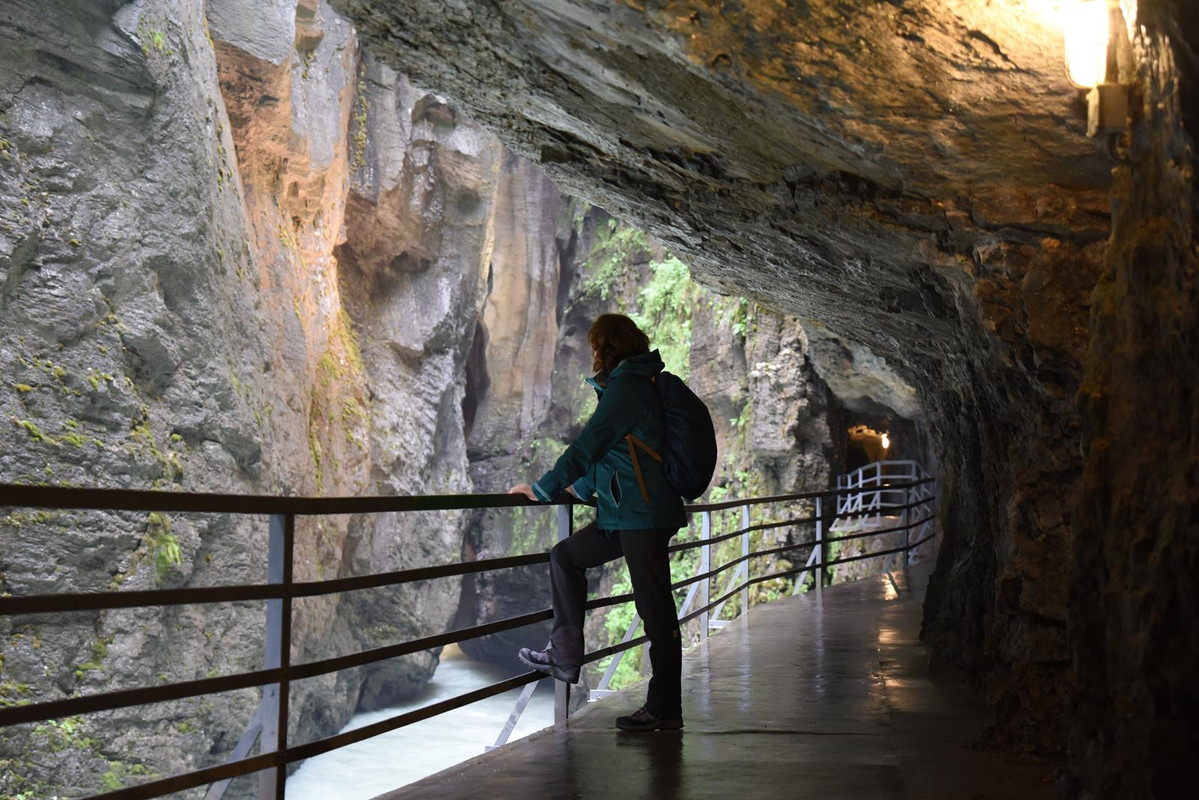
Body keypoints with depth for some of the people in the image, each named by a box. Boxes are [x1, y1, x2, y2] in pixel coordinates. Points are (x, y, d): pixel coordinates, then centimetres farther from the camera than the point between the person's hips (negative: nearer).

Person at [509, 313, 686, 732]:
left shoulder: (626, 387, -13)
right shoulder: (637, 384, 17)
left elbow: (588, 445, -13)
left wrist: (542, 489, -6)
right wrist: (582, 487, 35)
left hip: (644, 514, -11)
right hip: (627, 513, 11)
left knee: (656, 611, -5)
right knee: (565, 556, 18)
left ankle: (664, 710, 1)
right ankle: (565, 657, 19)